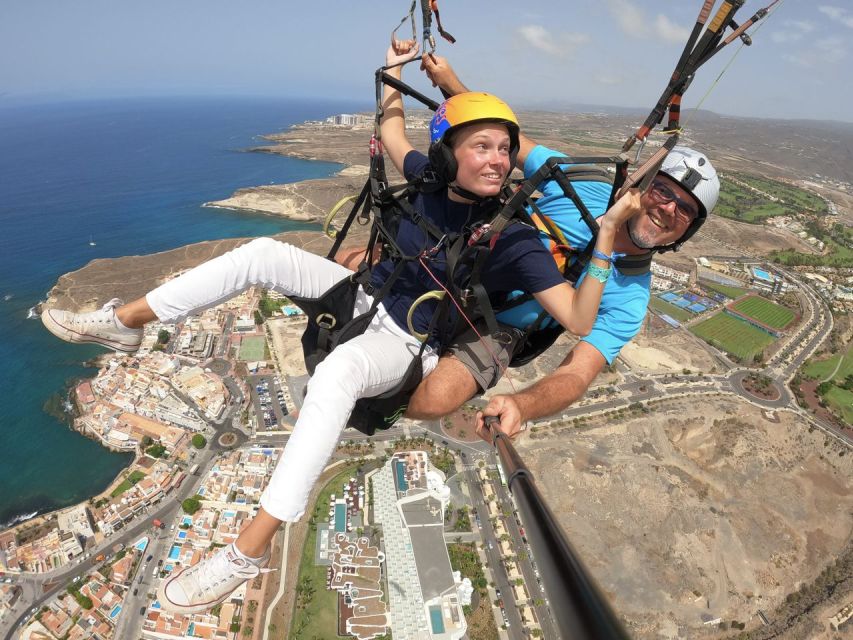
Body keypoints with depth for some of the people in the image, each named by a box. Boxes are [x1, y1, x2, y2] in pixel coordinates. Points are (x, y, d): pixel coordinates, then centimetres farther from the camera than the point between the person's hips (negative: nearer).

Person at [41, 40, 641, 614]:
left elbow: (578, 319, -25)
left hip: (408, 346, -6)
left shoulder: (514, 240, -18)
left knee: (337, 370, -40)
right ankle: (124, 322, 7)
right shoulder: (429, 179, -3)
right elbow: (391, 129, 19)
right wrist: (395, 67, 17)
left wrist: (607, 233, -33)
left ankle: (251, 549, -30)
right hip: (371, 297, 6)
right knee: (264, 252, -8)